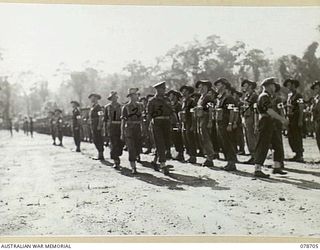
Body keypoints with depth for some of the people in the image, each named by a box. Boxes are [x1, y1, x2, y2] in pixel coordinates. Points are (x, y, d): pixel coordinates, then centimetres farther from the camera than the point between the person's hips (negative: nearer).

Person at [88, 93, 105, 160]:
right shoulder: (92, 107, 17)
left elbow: (101, 117, -18)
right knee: (95, 140, 13)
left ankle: (101, 156, -2)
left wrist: (99, 126, -23)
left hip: (97, 126, -10)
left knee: (98, 140, -7)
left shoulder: (98, 107, -13)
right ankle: (100, 154, 20)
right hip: (93, 126, 10)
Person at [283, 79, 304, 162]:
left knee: (297, 138, -6)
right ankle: (297, 154, 19)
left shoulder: (298, 96, -11)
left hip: (297, 120, -9)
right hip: (290, 120, 9)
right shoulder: (289, 95, 15)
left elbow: (301, 109, -15)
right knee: (290, 138, 11)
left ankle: (300, 156, 0)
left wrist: (300, 121, -20)